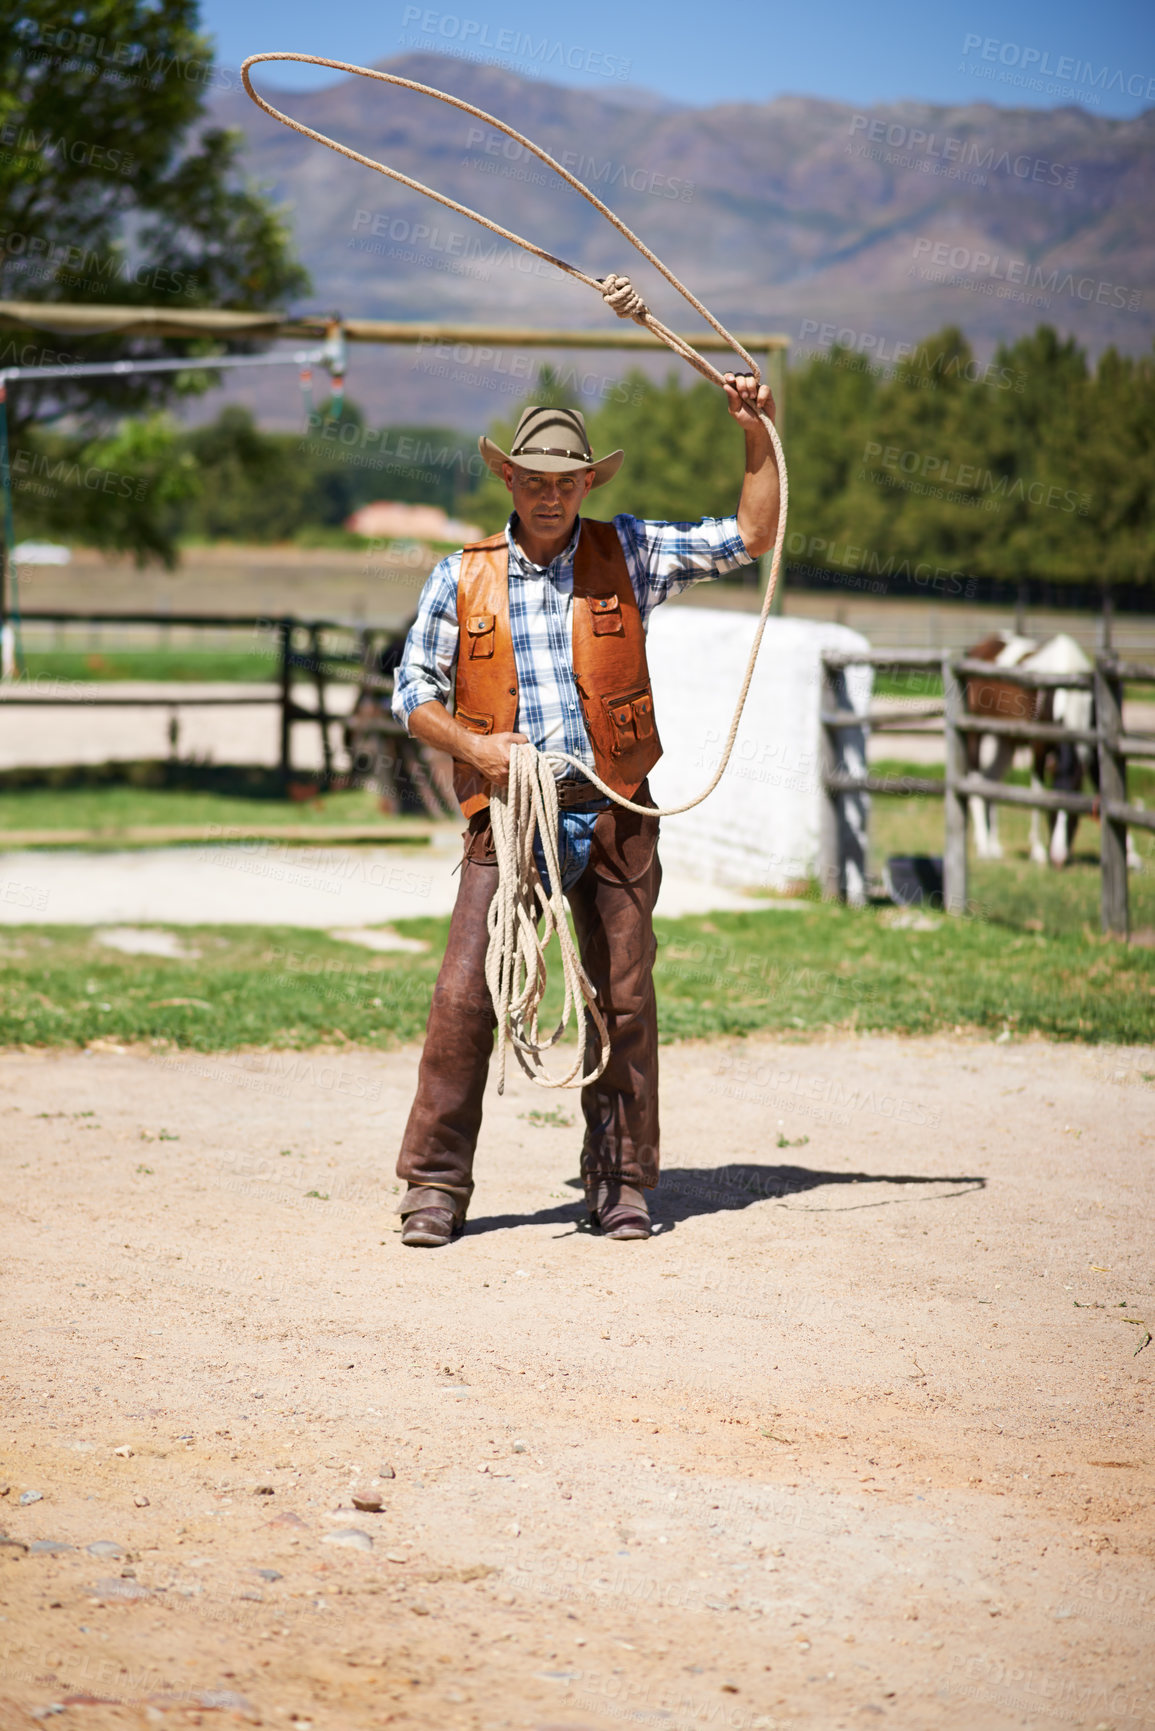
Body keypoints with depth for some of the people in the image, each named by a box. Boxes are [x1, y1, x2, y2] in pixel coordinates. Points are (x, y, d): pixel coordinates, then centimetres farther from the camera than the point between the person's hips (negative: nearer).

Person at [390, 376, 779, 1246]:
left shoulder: (626, 555, 7)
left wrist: (758, 432, -2)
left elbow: (751, 535, 7)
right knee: (465, 994, -8)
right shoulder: (463, 577, 7)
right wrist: (472, 745, -8)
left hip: (613, 812, 1)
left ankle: (621, 1180, 15)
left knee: (624, 998, 2)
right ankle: (437, 1184, 0)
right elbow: (413, 689, 9)